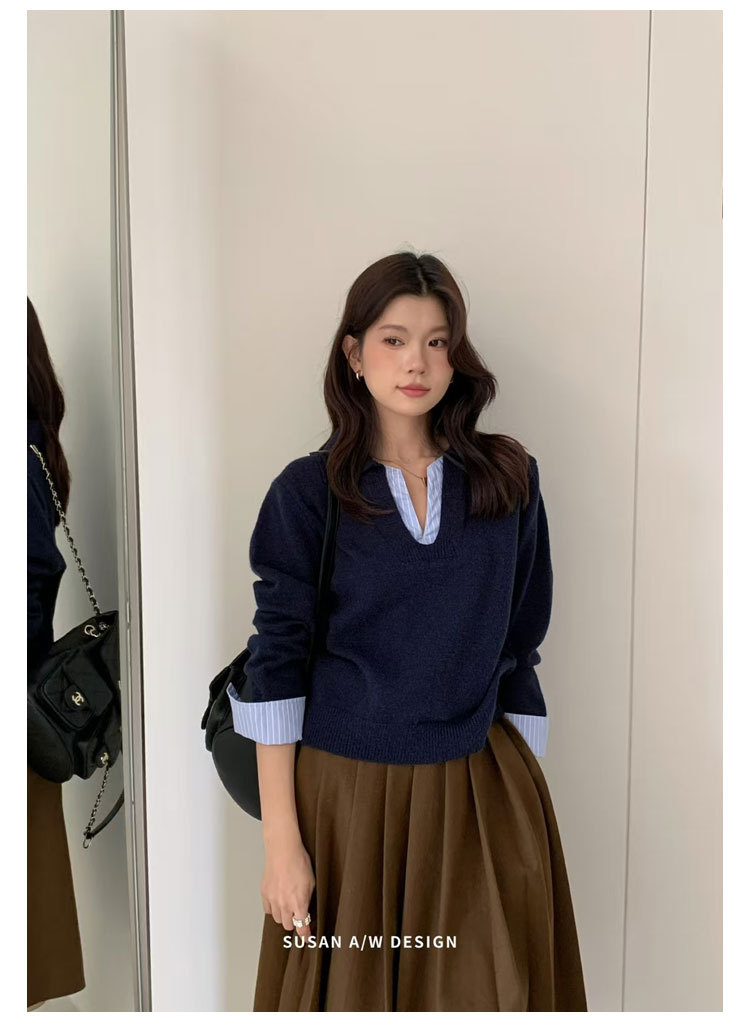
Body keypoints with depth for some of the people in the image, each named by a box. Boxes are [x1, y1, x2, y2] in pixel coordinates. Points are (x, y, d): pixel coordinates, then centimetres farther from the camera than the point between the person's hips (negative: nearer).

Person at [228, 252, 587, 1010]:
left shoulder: (509, 480, 0)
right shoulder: (307, 491, -6)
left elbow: (520, 650, 5)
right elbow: (275, 669, -6)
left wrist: (524, 792, 6)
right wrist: (280, 837, -7)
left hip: (480, 794, 2)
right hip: (346, 791, -1)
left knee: (489, 990, 13)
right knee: (351, 991, 14)